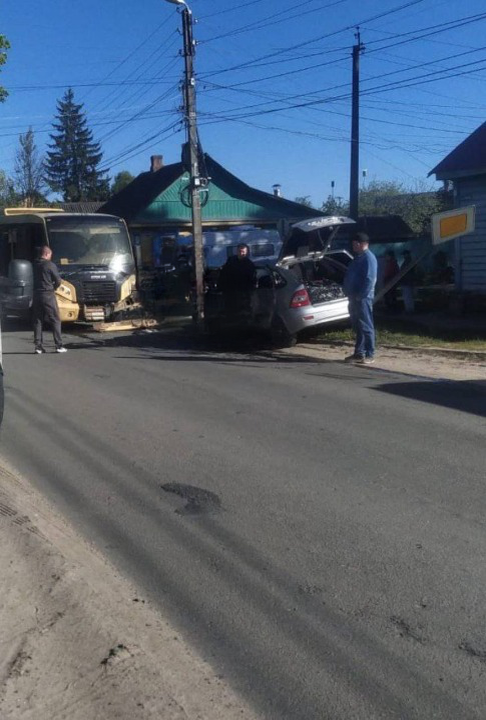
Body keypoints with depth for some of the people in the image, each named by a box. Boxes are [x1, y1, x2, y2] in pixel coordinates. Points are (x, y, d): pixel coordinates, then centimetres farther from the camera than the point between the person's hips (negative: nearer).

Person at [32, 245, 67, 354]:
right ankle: (59, 345, -1)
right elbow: (58, 280, -8)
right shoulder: (50, 265, -9)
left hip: (36, 295, 5)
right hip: (48, 295, -5)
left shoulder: (34, 264, 7)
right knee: (55, 320, 2)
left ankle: (38, 346, 7)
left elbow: (34, 279, 8)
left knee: (38, 321, 8)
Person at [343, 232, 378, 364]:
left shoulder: (369, 258, -13)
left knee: (366, 326, -5)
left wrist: (360, 295, -21)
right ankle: (359, 353, 20)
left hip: (363, 298, -10)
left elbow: (370, 280, -20)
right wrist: (349, 293, 14)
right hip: (354, 297, 10)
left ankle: (370, 355, 0)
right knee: (357, 326, 13)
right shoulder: (358, 257, 18)